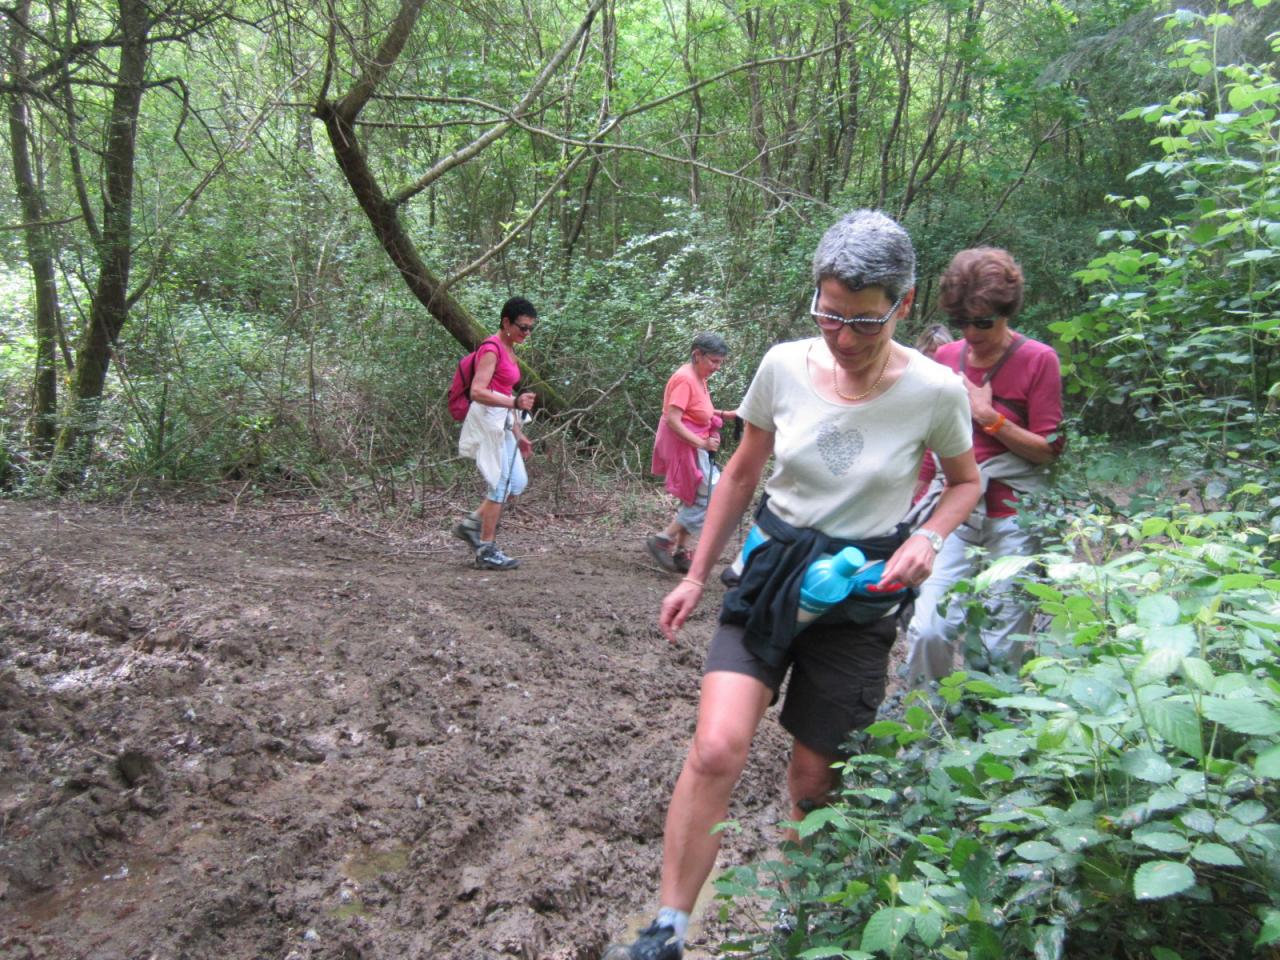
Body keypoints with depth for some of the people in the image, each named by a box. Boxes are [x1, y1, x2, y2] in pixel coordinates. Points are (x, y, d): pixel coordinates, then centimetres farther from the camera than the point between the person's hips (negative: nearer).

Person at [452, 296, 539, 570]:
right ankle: (487, 551, 5)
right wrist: (514, 403, -35)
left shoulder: (509, 349, 15)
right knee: (500, 485, -4)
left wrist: (518, 434, 20)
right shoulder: (491, 349, -14)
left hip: (501, 423, 9)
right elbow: (477, 392, -23)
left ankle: (470, 524, 18)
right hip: (487, 421, -9)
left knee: (518, 482, 8)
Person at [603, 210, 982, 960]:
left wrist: (928, 539, -13)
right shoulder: (784, 367, -9)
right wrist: (697, 574, 7)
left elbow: (966, 483, 7)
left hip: (859, 594, -1)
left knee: (813, 776, 9)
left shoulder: (935, 391, -12)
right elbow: (742, 475, 6)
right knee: (717, 751, -17)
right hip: (772, 569, 1)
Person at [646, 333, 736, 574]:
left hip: (694, 447, 10)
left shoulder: (699, 377, 10)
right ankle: (661, 541, -5)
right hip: (684, 448, -10)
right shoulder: (685, 379, -19)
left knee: (693, 501, 15)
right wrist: (701, 443, -27)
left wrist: (723, 415, 8)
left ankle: (680, 553, 22)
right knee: (709, 500, -9)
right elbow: (672, 420, -24)